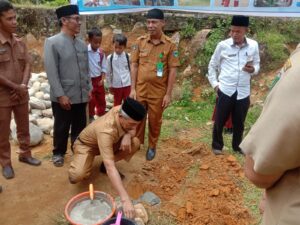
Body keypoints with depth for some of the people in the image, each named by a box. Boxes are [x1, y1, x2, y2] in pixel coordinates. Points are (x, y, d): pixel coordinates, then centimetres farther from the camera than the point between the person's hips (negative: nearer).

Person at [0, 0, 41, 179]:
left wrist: (23, 86, -12)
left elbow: (27, 65, 3)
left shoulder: (20, 43, 4)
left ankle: (25, 154, 35)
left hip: (21, 95, 5)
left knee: (24, 128, 17)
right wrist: (15, 87, -15)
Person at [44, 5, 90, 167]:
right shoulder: (52, 42, -8)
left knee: (80, 127, 15)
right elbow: (51, 72, -13)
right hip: (63, 97, -4)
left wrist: (88, 89, 10)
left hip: (81, 96, 5)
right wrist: (61, 95, -16)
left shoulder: (82, 44, 7)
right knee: (61, 128, 11)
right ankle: (58, 153, 31)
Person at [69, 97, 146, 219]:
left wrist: (128, 135, -30)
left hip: (109, 142, 6)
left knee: (135, 143, -17)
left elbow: (132, 130, -4)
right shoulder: (106, 130, -44)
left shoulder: (123, 110, -24)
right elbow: (110, 167, -49)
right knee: (77, 176, -32)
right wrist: (125, 199, -53)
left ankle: (106, 163, 5)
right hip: (86, 145, -6)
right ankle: (83, 164, 5)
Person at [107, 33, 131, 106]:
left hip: (127, 84, 0)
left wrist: (132, 83, 2)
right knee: (117, 104, 15)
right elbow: (108, 73, 2)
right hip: (116, 85, 0)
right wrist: (110, 85, 5)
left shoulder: (128, 56, -5)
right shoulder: (110, 58, -6)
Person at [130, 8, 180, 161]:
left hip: (158, 91, -2)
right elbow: (134, 65, 2)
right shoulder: (140, 41, 0)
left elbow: (172, 70, -6)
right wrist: (133, 89, -2)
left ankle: (152, 147, 31)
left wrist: (168, 94, -8)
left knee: (155, 121, 11)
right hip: (140, 90, 2)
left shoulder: (170, 44, -6)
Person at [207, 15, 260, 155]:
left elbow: (257, 65, 10)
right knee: (220, 121, 8)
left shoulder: (254, 46, 0)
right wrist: (214, 83, -1)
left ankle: (237, 147, 34)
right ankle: (217, 146, 29)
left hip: (243, 92, 2)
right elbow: (212, 65, 6)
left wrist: (253, 69, -13)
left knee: (239, 123, 14)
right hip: (225, 90, -1)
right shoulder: (223, 45, -4)